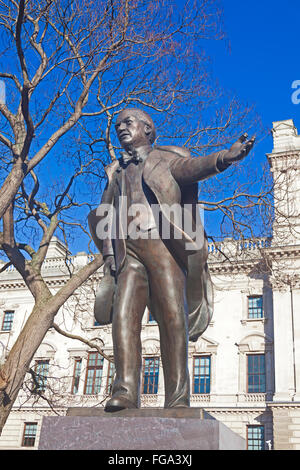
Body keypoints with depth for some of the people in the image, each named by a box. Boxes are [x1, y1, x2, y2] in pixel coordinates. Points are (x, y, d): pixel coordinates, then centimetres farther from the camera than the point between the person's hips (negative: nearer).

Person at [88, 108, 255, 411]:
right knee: (123, 314, -15)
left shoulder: (167, 158, 17)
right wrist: (108, 253, 13)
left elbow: (191, 167, -4)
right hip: (128, 252, 3)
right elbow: (101, 217, 28)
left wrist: (226, 157, -24)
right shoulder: (115, 172, 28)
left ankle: (177, 398, -14)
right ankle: (125, 392, -21)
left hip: (162, 245, -3)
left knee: (172, 316, -13)